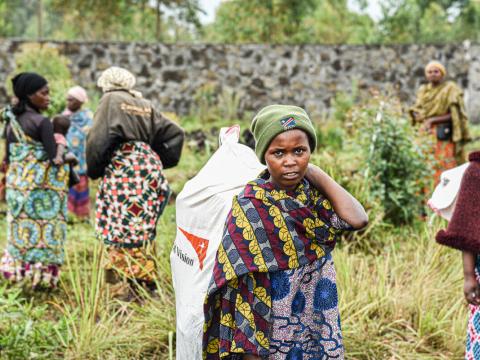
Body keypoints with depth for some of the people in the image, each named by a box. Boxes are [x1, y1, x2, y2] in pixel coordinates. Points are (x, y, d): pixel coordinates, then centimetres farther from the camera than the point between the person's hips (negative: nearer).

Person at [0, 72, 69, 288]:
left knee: (22, 230, 14)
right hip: (42, 185, -7)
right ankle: (42, 276, 4)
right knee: (44, 230, 1)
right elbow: (53, 157, -16)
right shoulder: (42, 122, -14)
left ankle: (18, 270, 18)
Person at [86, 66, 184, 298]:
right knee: (144, 228, 12)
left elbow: (99, 139, -10)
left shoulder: (110, 100, 0)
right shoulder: (145, 105, 18)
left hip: (122, 169, -7)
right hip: (150, 168, 7)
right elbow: (174, 133, 14)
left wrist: (93, 170, 1)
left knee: (120, 228, -6)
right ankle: (148, 283, 16)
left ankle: (124, 286, -7)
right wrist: (160, 162, 17)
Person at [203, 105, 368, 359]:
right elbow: (242, 287, -15)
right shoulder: (249, 207, -15)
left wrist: (314, 172, -11)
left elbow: (357, 219, -19)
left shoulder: (313, 194, -1)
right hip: (269, 331, -5)